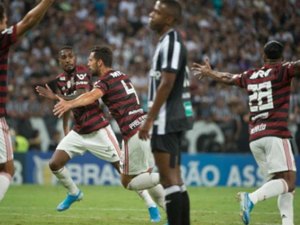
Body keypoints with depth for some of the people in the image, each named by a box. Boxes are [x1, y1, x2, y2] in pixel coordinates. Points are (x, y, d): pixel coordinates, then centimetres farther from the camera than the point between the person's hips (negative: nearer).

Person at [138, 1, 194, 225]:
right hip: (176, 117, 10)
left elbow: (167, 83, -20)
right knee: (175, 176, 13)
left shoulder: (171, 42, -14)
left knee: (168, 176, -10)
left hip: (168, 119, -10)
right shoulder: (171, 41, 17)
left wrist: (149, 119, -20)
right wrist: (153, 117, 21)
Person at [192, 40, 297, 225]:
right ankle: (252, 198, -33)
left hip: (255, 138, 7)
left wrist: (209, 73, 52)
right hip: (275, 134, -7)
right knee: (288, 180, -12)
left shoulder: (250, 76, 17)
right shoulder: (282, 71, 1)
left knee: (283, 186, 9)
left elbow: (227, 78, 34)